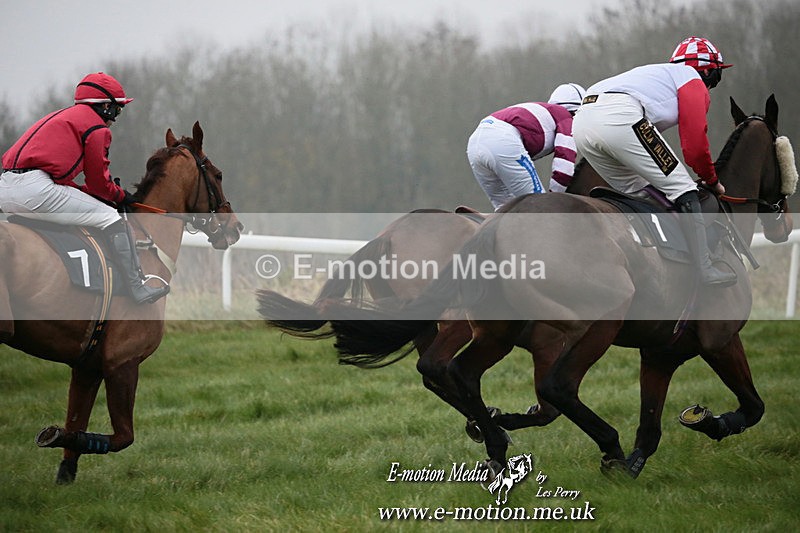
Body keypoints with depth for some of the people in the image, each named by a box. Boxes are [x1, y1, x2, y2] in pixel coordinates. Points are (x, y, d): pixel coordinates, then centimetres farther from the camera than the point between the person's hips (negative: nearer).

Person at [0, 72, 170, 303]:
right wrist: (120, 195, 24)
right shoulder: (96, 126, 4)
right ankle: (137, 288, 0)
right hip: (35, 190, -10)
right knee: (110, 218, -1)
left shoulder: (61, 117, 31)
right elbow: (98, 180, 5)